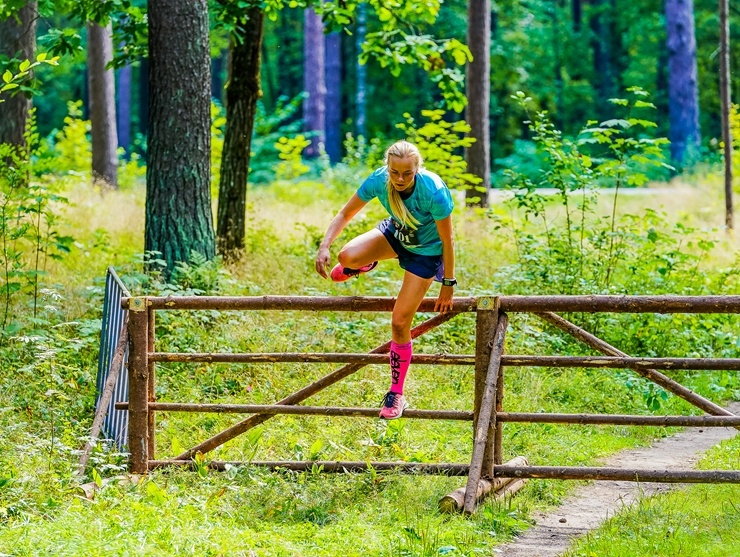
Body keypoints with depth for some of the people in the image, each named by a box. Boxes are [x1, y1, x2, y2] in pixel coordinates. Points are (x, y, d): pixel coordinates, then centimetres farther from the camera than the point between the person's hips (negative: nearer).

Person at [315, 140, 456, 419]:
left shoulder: (434, 192, -36)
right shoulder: (379, 180, -26)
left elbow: (447, 241, -25)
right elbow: (346, 213, -13)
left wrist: (448, 284, -18)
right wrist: (324, 247, -27)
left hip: (426, 251, -4)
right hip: (396, 233, 4)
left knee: (400, 323, -6)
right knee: (348, 256, -28)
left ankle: (396, 395, 11)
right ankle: (366, 264, 12)